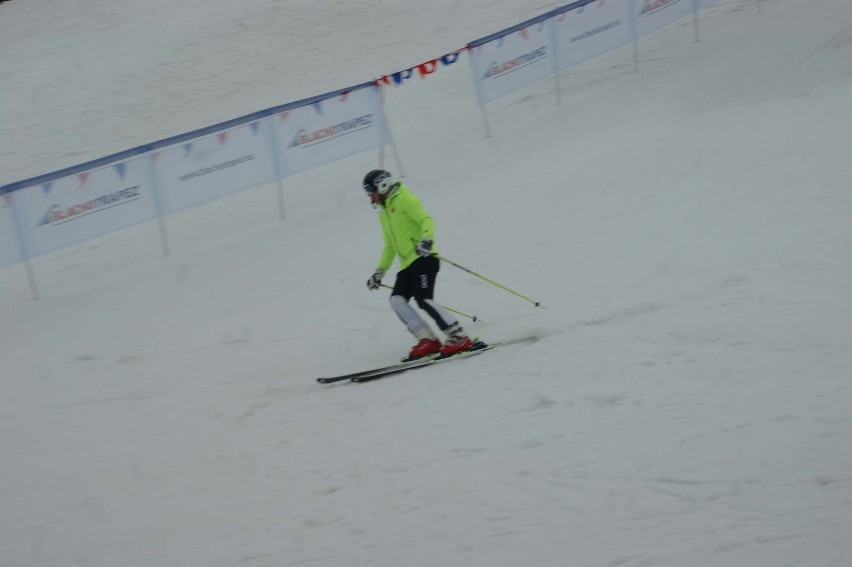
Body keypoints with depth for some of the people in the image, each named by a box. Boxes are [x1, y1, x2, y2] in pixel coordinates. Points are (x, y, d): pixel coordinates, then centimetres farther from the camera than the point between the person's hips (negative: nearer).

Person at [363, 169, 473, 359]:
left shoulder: (404, 199, -1)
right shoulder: (384, 214, 26)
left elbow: (426, 220, -13)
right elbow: (390, 247, 34)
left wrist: (426, 240, -32)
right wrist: (379, 272, 30)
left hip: (423, 258, -9)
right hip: (407, 265, 9)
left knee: (423, 299, -22)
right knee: (397, 300, -10)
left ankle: (459, 337, -21)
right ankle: (428, 340, -15)